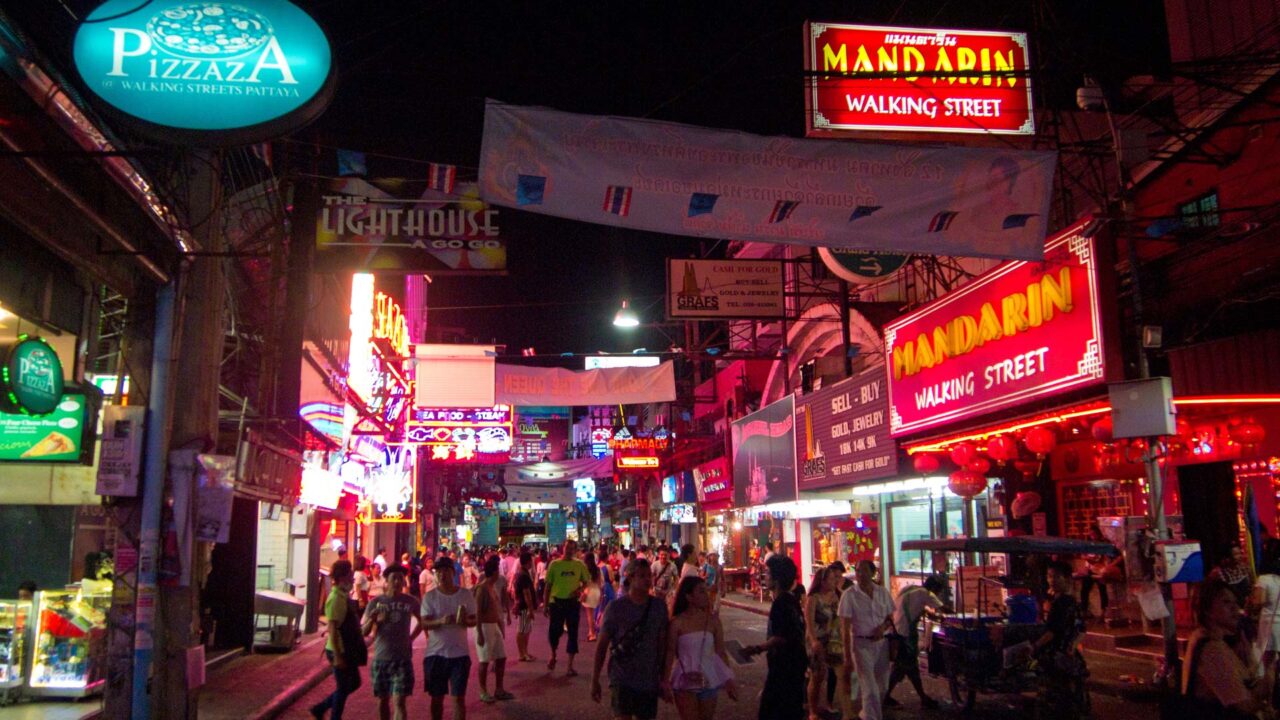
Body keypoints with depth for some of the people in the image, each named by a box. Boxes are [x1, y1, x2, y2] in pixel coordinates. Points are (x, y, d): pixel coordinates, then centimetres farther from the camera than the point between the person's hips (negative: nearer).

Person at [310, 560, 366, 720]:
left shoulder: (344, 595, 9)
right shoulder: (336, 598, -20)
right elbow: (332, 629, -23)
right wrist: (337, 656, -23)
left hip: (349, 650, 9)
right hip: (340, 651, -9)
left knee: (354, 683, 18)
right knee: (342, 688, 3)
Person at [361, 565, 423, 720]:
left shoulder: (410, 601, 0)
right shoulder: (376, 602, -1)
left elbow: (422, 621, 19)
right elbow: (364, 631, -2)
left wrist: (411, 638, 5)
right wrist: (372, 620, -22)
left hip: (403, 658, -1)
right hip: (380, 658, 1)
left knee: (399, 702, -9)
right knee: (383, 700, 13)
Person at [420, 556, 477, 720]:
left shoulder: (466, 594, 0)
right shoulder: (429, 596, -3)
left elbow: (474, 620, 5)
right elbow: (424, 623, -10)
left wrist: (466, 621, -18)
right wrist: (441, 621, -29)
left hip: (460, 653, 0)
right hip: (436, 653, 0)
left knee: (459, 697, 0)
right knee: (437, 697, 12)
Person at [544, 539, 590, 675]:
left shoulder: (579, 565, 2)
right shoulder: (554, 564, 0)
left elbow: (585, 582, 10)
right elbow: (548, 585, 3)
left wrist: (580, 589, -12)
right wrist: (546, 604, 1)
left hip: (573, 602, 1)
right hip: (557, 601, -1)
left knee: (573, 633, 3)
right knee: (554, 631, 2)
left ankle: (570, 665, 12)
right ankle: (553, 656, 32)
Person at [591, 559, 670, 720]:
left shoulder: (659, 606, 1)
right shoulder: (616, 607, -9)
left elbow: (662, 643, 8)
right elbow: (602, 645, -5)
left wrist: (663, 677, 9)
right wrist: (595, 680, -4)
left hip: (649, 680, 4)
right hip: (622, 680, -4)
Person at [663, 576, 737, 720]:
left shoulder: (713, 620, -1)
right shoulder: (677, 622, -10)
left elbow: (721, 652, 4)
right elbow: (670, 653, -4)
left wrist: (728, 680, 1)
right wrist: (665, 681, -5)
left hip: (709, 681, 3)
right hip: (685, 682, -3)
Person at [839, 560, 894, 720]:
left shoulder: (882, 592, 3)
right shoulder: (849, 595, -9)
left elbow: (891, 617, 13)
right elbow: (845, 628, -10)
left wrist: (883, 627, -12)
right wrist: (847, 657, -13)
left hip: (882, 642, 5)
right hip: (861, 644, -5)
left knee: (882, 687, 15)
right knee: (870, 689, -8)